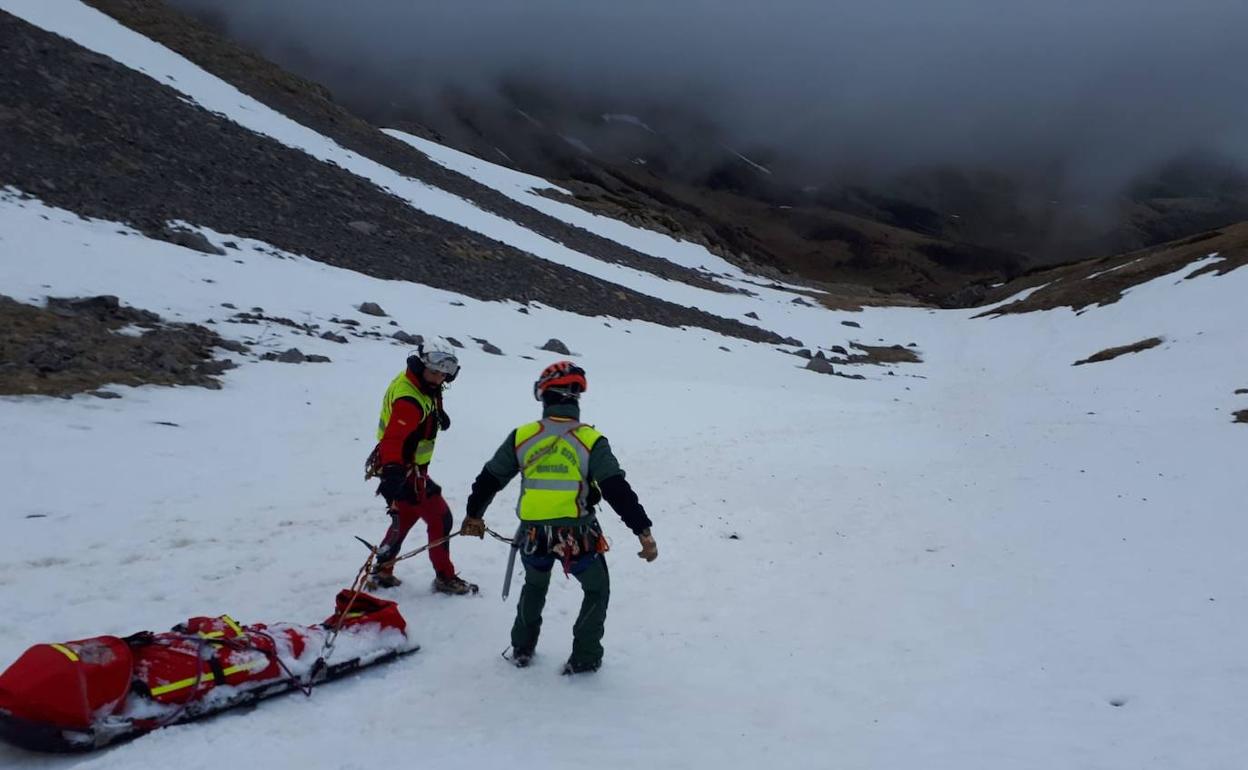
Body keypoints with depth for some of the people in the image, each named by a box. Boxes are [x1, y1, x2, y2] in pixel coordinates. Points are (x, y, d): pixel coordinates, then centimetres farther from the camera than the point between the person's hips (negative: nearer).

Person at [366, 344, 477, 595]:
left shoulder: (421, 386, 1)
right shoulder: (409, 400, -29)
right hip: (405, 470, -10)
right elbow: (393, 439, -41)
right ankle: (445, 578, 11)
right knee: (440, 518, -1)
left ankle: (381, 572, 31)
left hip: (407, 466, 10)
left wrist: (438, 414, 40)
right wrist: (393, 472, -52)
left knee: (405, 517, 23)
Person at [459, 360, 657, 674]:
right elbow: (618, 491, -15)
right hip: (578, 536, -3)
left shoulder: (521, 437, -2)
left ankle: (522, 649, 39)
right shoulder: (591, 440, -10)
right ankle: (584, 658, 21)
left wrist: (473, 515, 25)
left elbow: (488, 480, 8)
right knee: (597, 591, 23)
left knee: (534, 586, 33)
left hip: (534, 535, 3)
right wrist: (644, 531, -11)